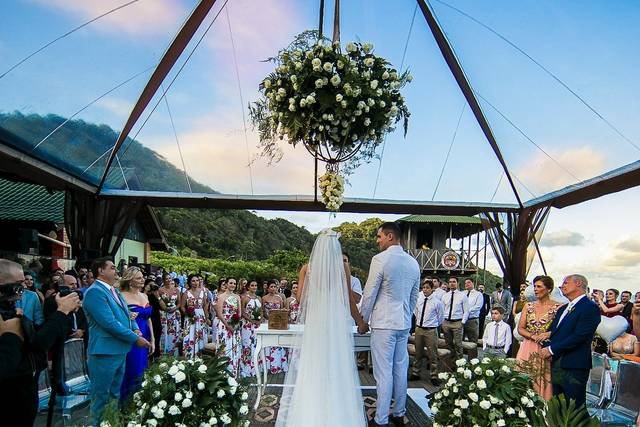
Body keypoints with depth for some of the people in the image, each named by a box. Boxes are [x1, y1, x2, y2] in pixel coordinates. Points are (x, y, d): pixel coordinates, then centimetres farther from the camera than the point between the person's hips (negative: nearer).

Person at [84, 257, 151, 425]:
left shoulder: (114, 290, 12)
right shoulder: (95, 292, -17)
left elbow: (125, 314, 20)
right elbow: (109, 323, -24)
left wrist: (135, 328, -1)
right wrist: (135, 338, -18)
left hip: (120, 350, 9)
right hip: (104, 353, -9)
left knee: (115, 394, 21)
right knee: (102, 397, 5)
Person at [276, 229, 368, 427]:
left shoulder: (307, 268, -1)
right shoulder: (343, 267, -3)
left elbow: (300, 297, 2)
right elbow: (349, 299, 1)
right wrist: (360, 322, 13)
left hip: (313, 324, 1)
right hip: (338, 323, 0)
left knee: (310, 369, 9)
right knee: (338, 368, 8)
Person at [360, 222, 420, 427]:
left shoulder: (380, 259, -13)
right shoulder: (413, 262, 7)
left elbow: (369, 294, -10)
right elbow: (414, 296, 15)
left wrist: (363, 320, 2)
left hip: (383, 323, -7)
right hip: (404, 324, 7)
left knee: (384, 373, -1)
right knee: (400, 370, 15)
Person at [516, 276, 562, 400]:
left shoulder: (558, 307, -2)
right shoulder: (528, 306, 10)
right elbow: (520, 328, 6)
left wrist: (548, 334, -21)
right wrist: (534, 336, -9)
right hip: (528, 350, 3)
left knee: (545, 382, -2)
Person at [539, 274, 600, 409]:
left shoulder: (590, 308, -10)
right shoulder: (563, 309, 18)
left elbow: (579, 336, -19)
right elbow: (553, 331, 17)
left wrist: (552, 349, -15)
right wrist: (547, 349, -4)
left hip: (574, 367, -8)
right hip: (556, 364, 8)